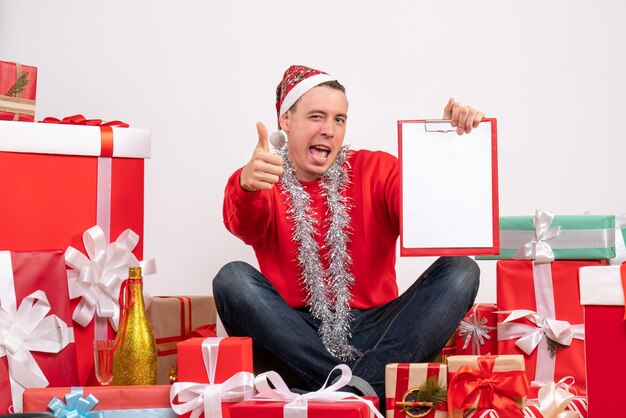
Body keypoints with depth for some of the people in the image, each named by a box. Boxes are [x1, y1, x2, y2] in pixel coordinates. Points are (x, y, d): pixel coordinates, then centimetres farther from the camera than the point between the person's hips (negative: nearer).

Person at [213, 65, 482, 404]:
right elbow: (245, 226, -18)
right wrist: (247, 187, -42)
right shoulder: (262, 183, 5)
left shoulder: (376, 170, 8)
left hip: (373, 333, 1)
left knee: (461, 270, -16)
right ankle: (358, 389, -31)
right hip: (297, 342, -1)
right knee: (232, 278, -25)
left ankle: (361, 385, -31)